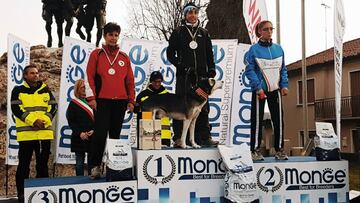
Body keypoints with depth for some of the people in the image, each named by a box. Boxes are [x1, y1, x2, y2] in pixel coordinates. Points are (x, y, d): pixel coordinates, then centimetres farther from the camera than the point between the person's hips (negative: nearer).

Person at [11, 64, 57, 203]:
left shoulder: (45, 90, 13)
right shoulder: (18, 90, 4)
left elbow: (53, 106, 7)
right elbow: (16, 109, -6)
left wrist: (45, 120, -10)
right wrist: (33, 120, -16)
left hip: (45, 132, 3)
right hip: (26, 133, -3)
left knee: (43, 164, 10)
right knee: (24, 164, 2)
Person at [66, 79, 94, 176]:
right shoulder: (73, 104, 6)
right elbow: (71, 121, 1)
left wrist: (93, 130, -11)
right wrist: (80, 133, -10)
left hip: (92, 136, 1)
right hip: (79, 138, 0)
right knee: (79, 162, 3)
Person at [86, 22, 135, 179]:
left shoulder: (124, 57, 13)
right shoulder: (96, 54, 6)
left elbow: (130, 80, 12)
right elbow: (90, 77, 0)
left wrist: (131, 100, 6)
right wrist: (91, 98, -8)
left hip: (120, 101, 3)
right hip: (102, 101, -3)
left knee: (115, 135, 8)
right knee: (100, 134, -10)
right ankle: (95, 166, -3)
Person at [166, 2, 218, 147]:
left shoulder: (204, 33, 16)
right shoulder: (178, 32, 7)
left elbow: (209, 54, 16)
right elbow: (170, 53, 5)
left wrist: (211, 70, 5)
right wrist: (179, 65, -9)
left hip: (201, 75, 3)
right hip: (184, 75, -3)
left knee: (203, 107, 3)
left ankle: (204, 137, 8)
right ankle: (178, 138, 1)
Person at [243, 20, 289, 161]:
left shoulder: (278, 49, 8)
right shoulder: (254, 49, -5)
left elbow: (283, 69, 12)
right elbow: (249, 70, -8)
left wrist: (284, 85, 1)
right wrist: (258, 87, -16)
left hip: (275, 90, 4)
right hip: (259, 90, -4)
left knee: (278, 120, 5)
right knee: (257, 120, 2)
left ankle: (279, 149, 17)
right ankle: (255, 150, 11)